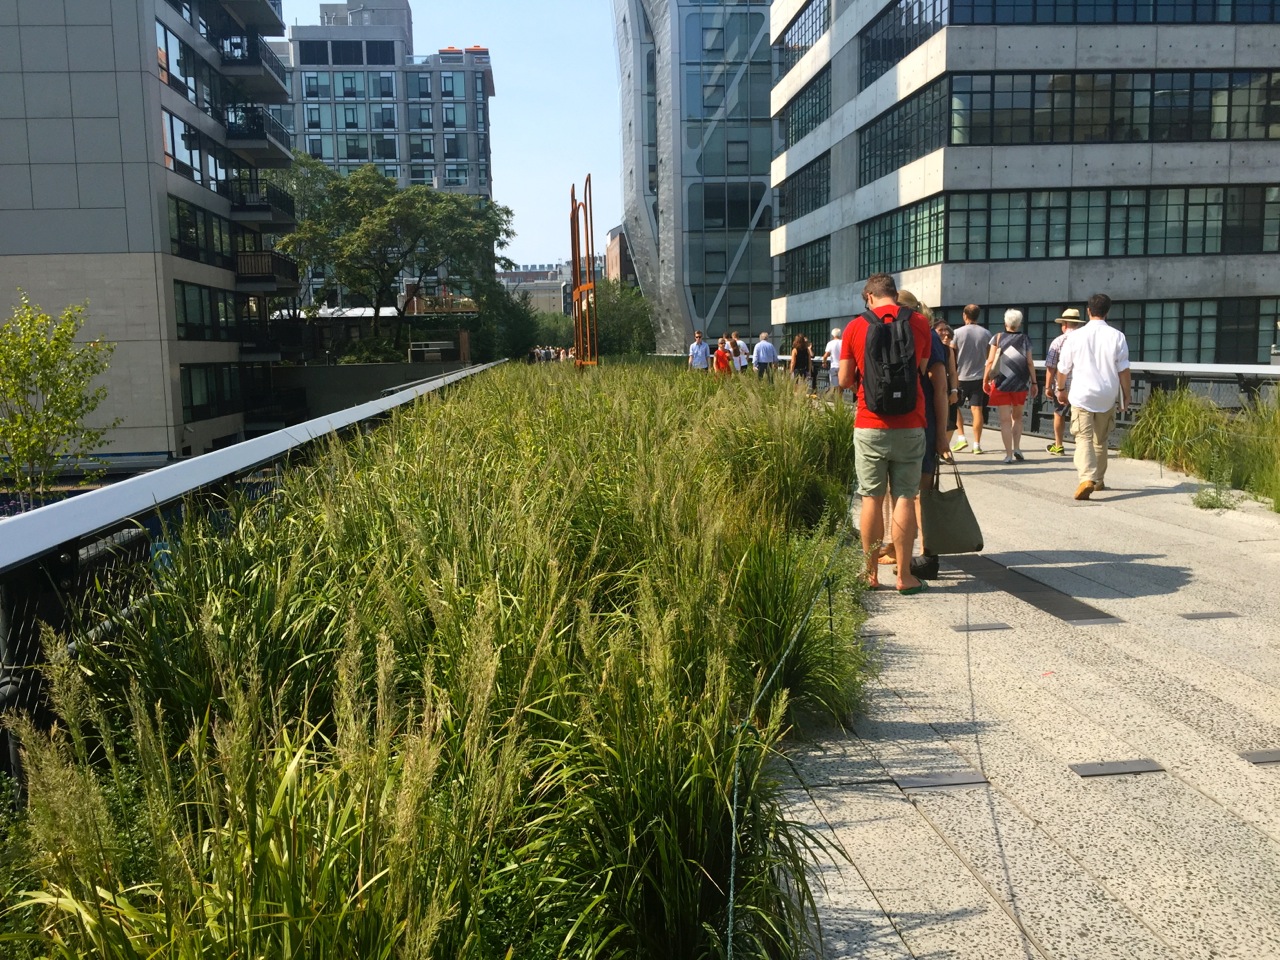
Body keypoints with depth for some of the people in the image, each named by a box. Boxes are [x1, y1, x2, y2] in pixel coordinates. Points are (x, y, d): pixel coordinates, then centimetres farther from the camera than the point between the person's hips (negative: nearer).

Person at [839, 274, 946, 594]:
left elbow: (845, 381, 2)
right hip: (909, 426, 0)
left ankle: (871, 573, 15)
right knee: (905, 498, 4)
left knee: (872, 499, 7)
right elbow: (922, 371, 6)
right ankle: (904, 575, 8)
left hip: (869, 426, 0)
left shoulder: (855, 327, -1)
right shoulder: (919, 323, 0)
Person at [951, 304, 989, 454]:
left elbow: (952, 356, -3)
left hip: (961, 376, -2)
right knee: (977, 409, 1)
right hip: (979, 376, 2)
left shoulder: (958, 333, -6)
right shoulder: (986, 334, 1)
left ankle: (961, 438, 8)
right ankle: (977, 444, 1)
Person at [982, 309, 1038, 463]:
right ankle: (1017, 448, 7)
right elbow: (1030, 362, -1)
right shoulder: (1025, 339, 1)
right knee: (1017, 417, 19)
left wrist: (985, 380, 2)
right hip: (1020, 384, 1)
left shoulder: (998, 338, -1)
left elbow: (990, 361, -5)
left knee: (1005, 420, 1)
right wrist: (1034, 382, 6)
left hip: (1000, 383, -1)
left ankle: (1009, 454, -4)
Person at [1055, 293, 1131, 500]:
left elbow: (1063, 368, 5)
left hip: (1082, 395, -2)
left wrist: (1061, 389, 22)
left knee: (1083, 438, -5)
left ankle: (1086, 478, -26)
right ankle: (1098, 480, 29)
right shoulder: (1116, 336, -3)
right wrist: (1126, 395, 8)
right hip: (1107, 396, 2)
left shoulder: (1076, 336, -4)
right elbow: (1124, 370, -3)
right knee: (1101, 440, 18)